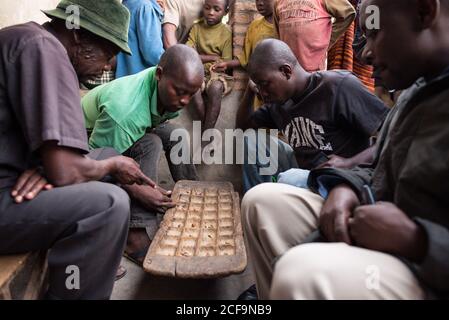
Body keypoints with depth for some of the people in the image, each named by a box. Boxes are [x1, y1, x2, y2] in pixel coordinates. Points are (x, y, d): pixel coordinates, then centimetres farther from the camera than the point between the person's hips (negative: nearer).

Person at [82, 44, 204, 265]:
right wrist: (137, 190, -41)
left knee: (176, 135, -9)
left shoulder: (170, 90, -18)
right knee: (150, 145, -31)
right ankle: (138, 235, -28)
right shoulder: (124, 108, -42)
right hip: (91, 138, -7)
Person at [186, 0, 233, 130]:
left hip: (218, 73, -2)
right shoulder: (196, 27, 4)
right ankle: (209, 129, -22)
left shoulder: (226, 32, -3)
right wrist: (213, 57, -14)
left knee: (215, 87, -35)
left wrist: (198, 57, -15)